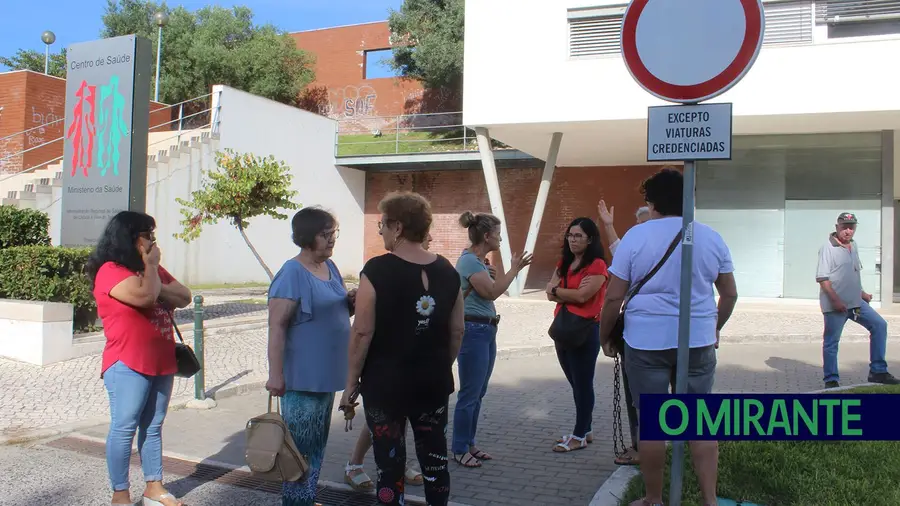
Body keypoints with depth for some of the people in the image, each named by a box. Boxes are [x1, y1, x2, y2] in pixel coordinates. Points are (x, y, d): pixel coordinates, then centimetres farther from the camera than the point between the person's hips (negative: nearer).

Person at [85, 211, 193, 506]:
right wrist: (151, 266, -8)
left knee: (153, 427, 12)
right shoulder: (110, 271, -9)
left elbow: (184, 297, 7)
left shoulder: (151, 270, 17)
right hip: (128, 365, -7)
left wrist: (154, 280, -9)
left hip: (162, 363, 8)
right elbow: (145, 295, -25)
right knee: (124, 428, -1)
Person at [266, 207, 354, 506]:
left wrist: (351, 302, 0)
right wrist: (276, 375, -22)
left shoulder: (330, 267, 9)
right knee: (300, 446, 0)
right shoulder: (292, 274, -15)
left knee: (318, 443, 17)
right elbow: (277, 327, -19)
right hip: (302, 377, -8)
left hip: (327, 374, 8)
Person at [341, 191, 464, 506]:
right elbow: (456, 332, 6)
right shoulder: (447, 271, 0)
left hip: (386, 382, -4)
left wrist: (351, 382, -5)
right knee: (435, 457, 16)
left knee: (390, 460, 6)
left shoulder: (377, 270, -15)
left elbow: (363, 333, -15)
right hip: (433, 382, 5)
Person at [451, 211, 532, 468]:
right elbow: (491, 291, -21)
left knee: (478, 393, 15)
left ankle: (469, 444, 24)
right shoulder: (469, 261, -16)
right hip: (473, 331, -10)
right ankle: (459, 450, 8)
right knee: (469, 394, -3)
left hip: (486, 331, 10)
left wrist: (513, 269, 16)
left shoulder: (478, 261, 14)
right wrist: (514, 269, -14)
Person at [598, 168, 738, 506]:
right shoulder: (712, 238, 6)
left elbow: (613, 297, -6)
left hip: (647, 341, -3)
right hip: (699, 340, 3)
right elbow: (730, 294, 14)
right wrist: (715, 328, 28)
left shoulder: (636, 236, -4)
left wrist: (604, 336, 7)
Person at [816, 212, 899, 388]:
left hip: (855, 302, 8)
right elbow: (822, 278, -18)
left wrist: (862, 293, 21)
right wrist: (835, 300, -24)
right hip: (835, 305, -8)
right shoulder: (828, 248, -12)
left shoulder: (853, 246, 13)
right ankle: (831, 380, 10)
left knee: (879, 325, 6)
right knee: (831, 342, -1)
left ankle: (877, 371, 13)